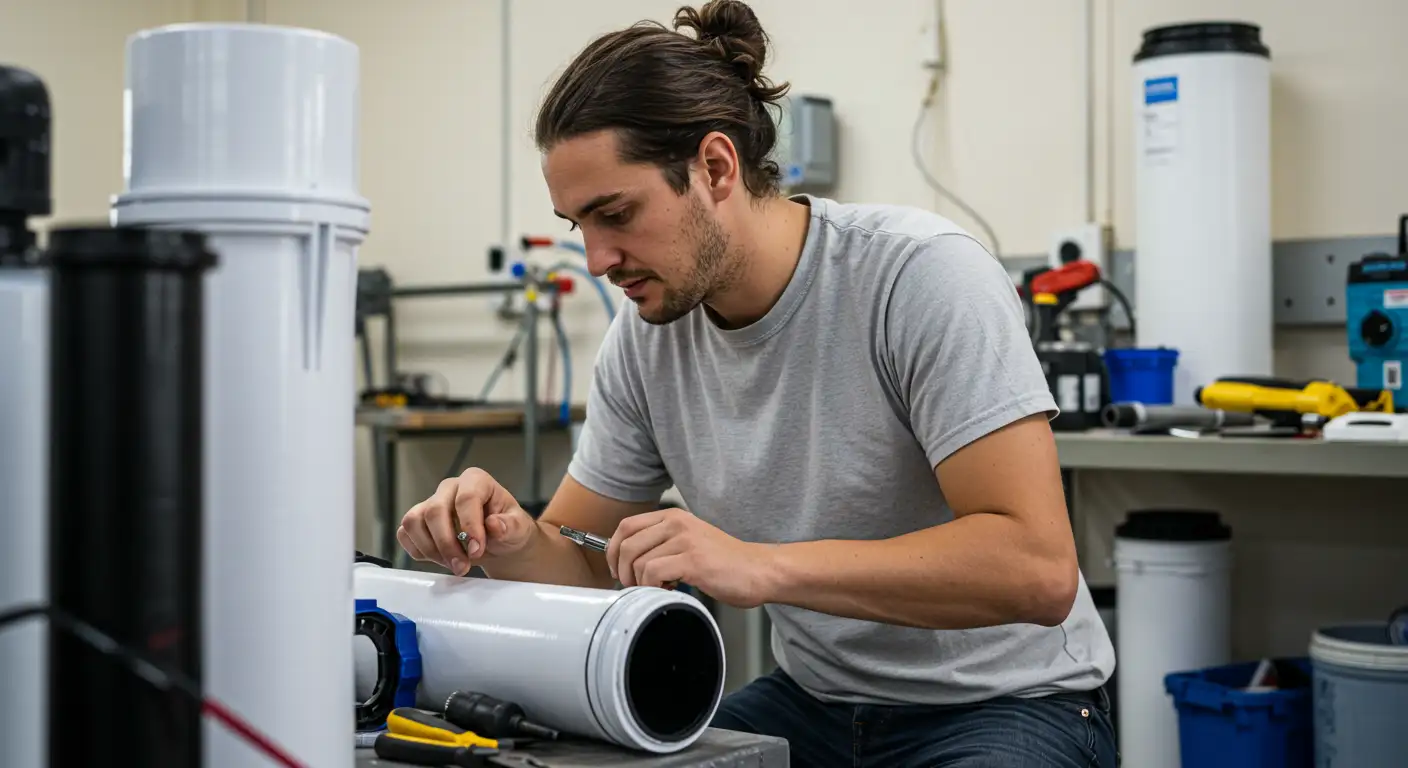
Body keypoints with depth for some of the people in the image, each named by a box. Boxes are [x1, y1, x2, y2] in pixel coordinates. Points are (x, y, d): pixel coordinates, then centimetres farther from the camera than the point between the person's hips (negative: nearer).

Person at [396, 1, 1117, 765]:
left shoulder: (921, 274, -22)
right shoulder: (645, 336, -4)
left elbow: (1037, 566, -29)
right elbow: (586, 569, 4)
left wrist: (760, 565, -36)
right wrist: (510, 541, -19)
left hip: (1005, 701, -4)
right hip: (815, 700, 5)